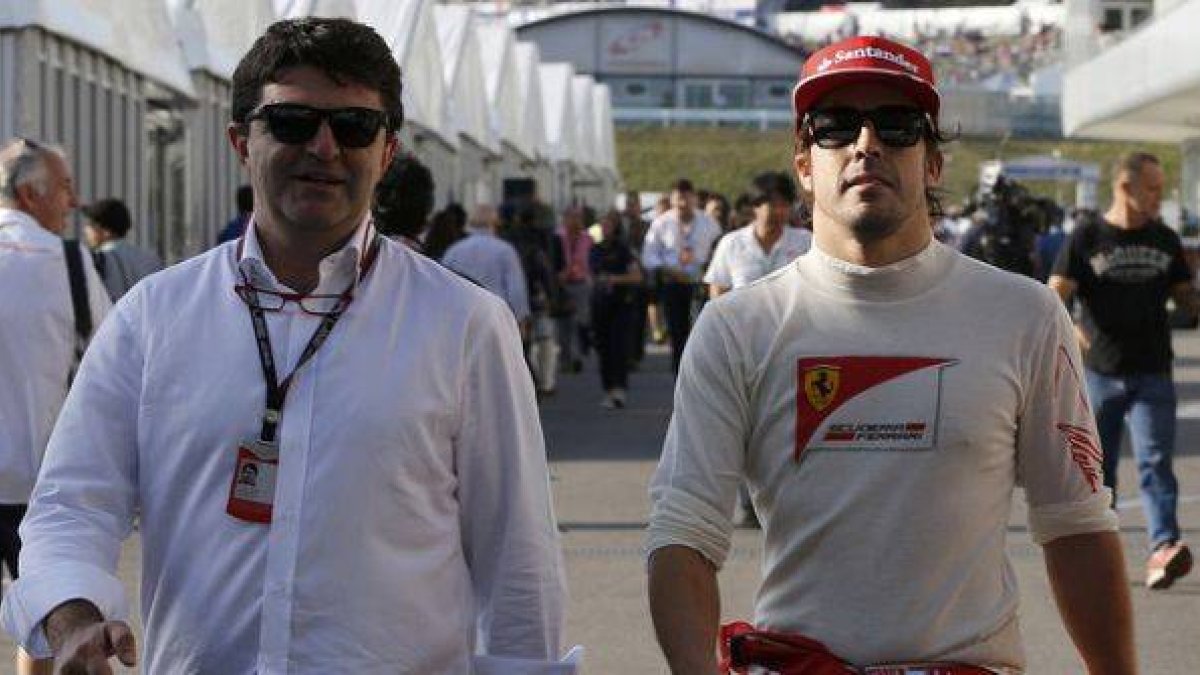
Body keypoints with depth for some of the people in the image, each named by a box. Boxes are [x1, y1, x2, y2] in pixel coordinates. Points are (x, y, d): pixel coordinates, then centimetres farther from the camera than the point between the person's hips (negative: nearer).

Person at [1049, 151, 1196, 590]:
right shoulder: (1087, 236, -1)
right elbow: (1054, 296, -8)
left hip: (1153, 375, 2)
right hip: (1100, 373, -1)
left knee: (1155, 461, -12)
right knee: (1097, 468, 7)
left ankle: (1163, 550, -24)